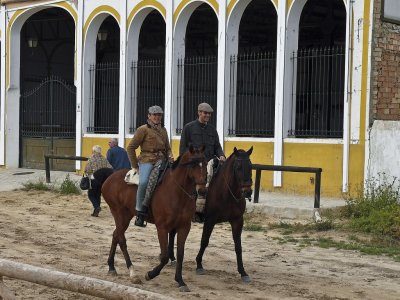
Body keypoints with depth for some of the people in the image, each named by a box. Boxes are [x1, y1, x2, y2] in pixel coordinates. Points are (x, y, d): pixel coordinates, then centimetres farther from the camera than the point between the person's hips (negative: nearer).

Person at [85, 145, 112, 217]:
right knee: (98, 195, 15)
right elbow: (110, 168, -5)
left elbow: (87, 170, -14)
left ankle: (97, 207, -13)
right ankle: (95, 212, 15)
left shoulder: (91, 159, -9)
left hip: (94, 179, -4)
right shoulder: (104, 159, 3)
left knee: (91, 195, 10)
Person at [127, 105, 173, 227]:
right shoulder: (143, 129, 1)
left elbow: (168, 148, 28)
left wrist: (170, 157, 6)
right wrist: (135, 166, -2)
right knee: (144, 182, -32)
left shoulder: (163, 130, 20)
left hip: (162, 161, 6)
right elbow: (131, 148, 1)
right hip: (147, 161, -6)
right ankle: (140, 213, -22)